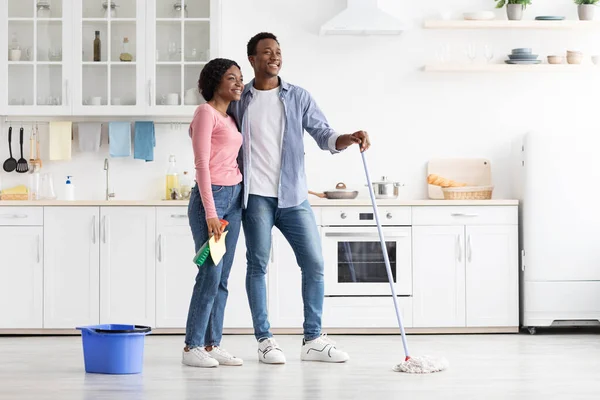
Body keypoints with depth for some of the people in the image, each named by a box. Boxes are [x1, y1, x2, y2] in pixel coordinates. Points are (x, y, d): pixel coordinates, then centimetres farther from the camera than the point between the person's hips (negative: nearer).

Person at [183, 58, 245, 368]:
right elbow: (202, 165, -14)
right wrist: (210, 213, -19)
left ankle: (212, 344, 11)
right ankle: (192, 346, -3)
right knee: (210, 274, -9)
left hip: (234, 196, 8)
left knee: (222, 278, 7)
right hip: (211, 196, -8)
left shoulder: (229, 118, 17)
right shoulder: (206, 113, -8)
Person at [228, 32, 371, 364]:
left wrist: (349, 138, -19)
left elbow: (324, 136, 1)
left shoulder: (298, 97, 7)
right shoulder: (238, 101, 5)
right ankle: (264, 340, 9)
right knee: (258, 265, 1)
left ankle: (313, 340, 9)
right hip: (256, 197, -2)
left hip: (293, 196, 2)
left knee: (314, 263, -1)